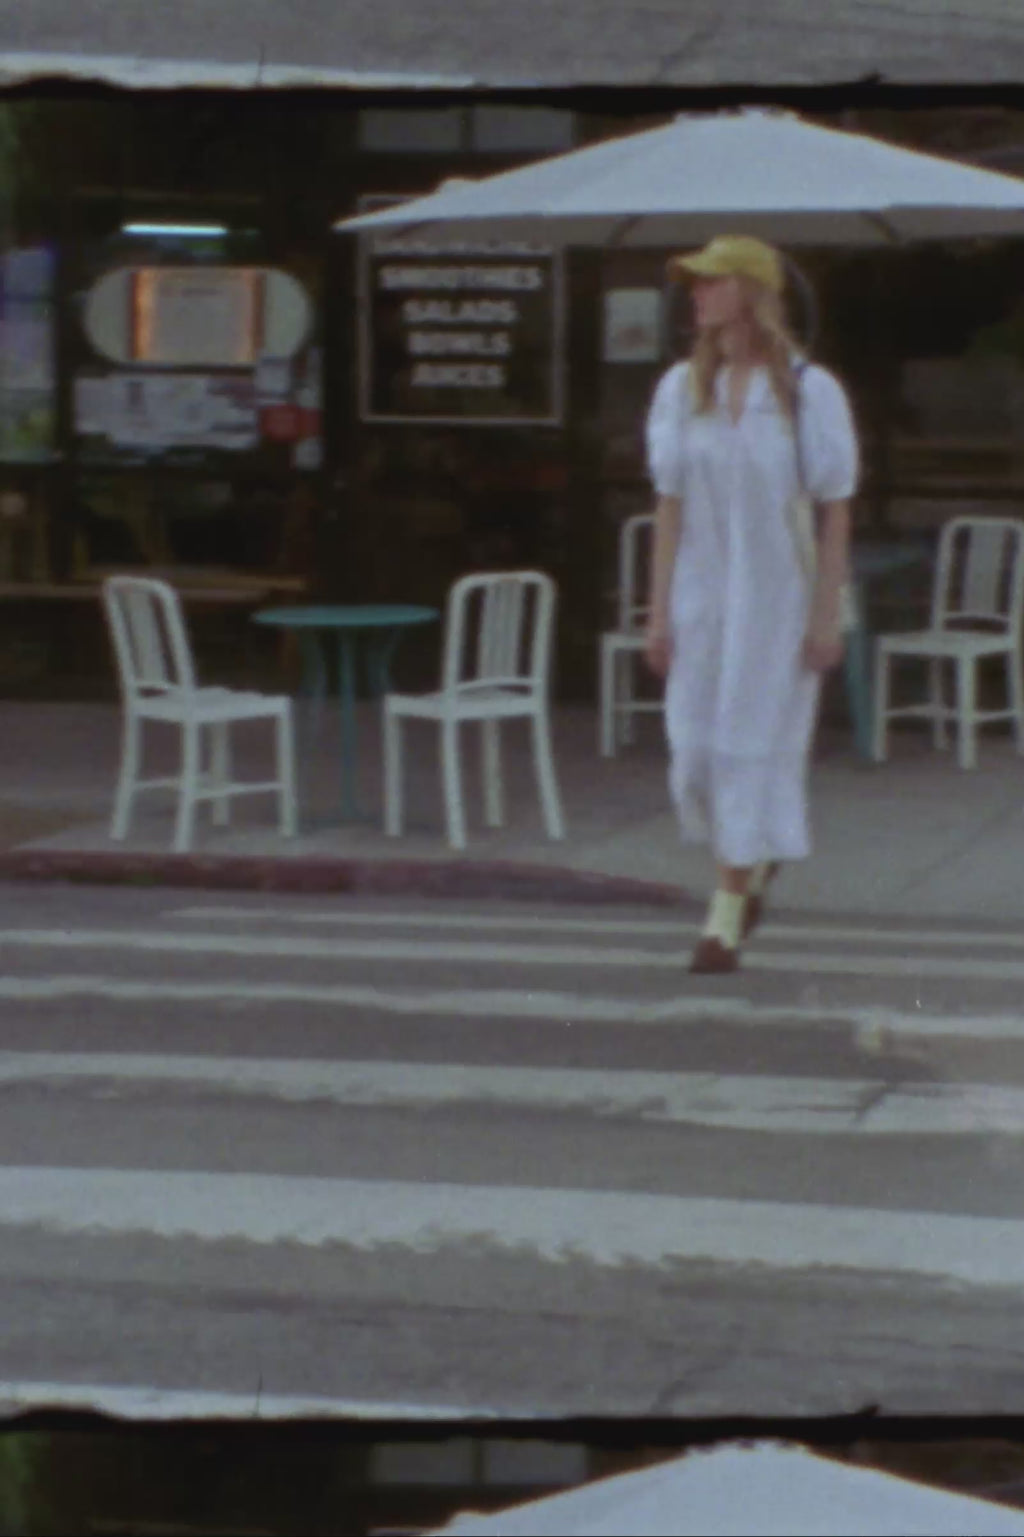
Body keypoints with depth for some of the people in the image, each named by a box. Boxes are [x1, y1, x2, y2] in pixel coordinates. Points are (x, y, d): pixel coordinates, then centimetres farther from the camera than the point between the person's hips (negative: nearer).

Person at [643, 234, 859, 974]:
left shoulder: (809, 390, -7)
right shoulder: (684, 388, 5)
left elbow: (836, 510, -6)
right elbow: (671, 505, 6)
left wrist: (827, 614, -10)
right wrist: (659, 610, 2)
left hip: (776, 597, -4)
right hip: (703, 593, 4)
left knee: (752, 745, -4)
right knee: (695, 753, 3)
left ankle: (726, 919, 1)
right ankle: (757, 862, 32)